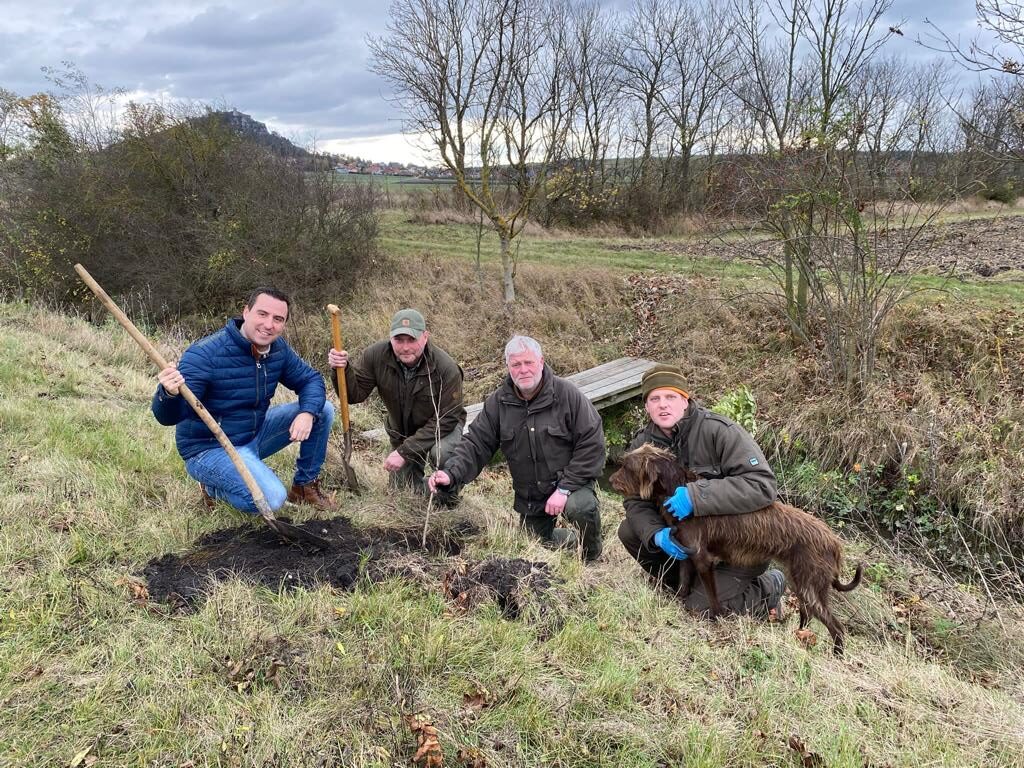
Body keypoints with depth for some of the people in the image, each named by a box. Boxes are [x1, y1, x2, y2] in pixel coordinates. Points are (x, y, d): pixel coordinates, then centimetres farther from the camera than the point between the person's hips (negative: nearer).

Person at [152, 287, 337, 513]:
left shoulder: (278, 348, -5)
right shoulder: (205, 353, -26)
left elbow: (311, 379, 3)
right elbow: (169, 416, -30)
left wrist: (308, 413, -20)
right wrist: (169, 394, -55)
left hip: (255, 434, 7)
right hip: (209, 449, -7)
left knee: (323, 410, -3)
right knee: (271, 499, -29)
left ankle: (305, 485, 13)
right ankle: (212, 487, 2)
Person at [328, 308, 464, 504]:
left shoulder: (447, 369, -32)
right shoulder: (376, 355, -21)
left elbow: (445, 420, -28)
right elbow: (355, 394, -16)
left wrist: (404, 451, -31)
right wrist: (342, 369, -38)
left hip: (443, 428, -4)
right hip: (401, 433, 4)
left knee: (440, 453, -36)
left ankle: (449, 494, -4)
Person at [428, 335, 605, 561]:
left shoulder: (567, 395, -15)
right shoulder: (497, 402, -4)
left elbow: (592, 443, -17)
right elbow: (476, 443, -5)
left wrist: (565, 488, -23)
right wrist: (451, 473, -25)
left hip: (569, 483, -4)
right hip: (528, 498, 5)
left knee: (580, 508, -35)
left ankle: (592, 555, -2)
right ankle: (576, 540, 47)